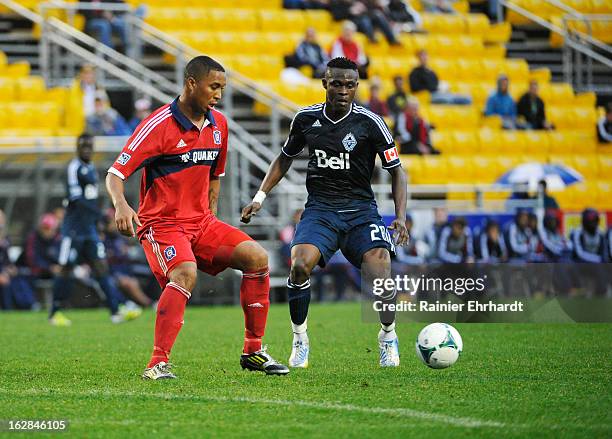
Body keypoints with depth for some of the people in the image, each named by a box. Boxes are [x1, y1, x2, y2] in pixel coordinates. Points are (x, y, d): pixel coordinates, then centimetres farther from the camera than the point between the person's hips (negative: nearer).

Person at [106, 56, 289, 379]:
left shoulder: (218, 125, 7)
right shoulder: (159, 125, -14)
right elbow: (115, 173, -17)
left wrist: (210, 214, 16)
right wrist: (121, 206, -35)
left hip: (201, 222, 7)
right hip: (161, 223, -7)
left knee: (257, 257, -9)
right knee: (186, 273, -33)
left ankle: (253, 351, 3)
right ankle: (158, 363, -28)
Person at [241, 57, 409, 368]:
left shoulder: (370, 123, -5)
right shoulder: (306, 118, 4)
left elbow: (396, 170, 0)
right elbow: (285, 158, 21)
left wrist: (401, 217, -12)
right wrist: (260, 197, 12)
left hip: (360, 209, -1)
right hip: (319, 208, 2)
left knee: (379, 276, -22)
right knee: (300, 265, -27)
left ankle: (388, 337, 11)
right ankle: (299, 340, -3)